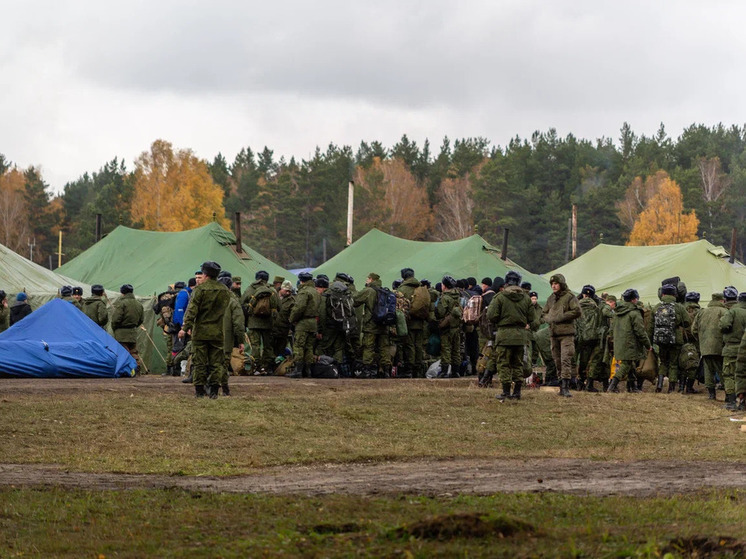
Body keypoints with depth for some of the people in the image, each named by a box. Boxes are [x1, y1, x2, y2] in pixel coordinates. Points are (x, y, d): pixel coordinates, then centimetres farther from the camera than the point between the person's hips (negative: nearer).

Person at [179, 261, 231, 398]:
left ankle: (199, 390, 3)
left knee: (200, 361, 2)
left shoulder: (200, 289, -9)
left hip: (201, 331, -4)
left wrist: (185, 328, -11)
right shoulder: (225, 291, 7)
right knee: (216, 361, 6)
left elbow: (192, 310, -12)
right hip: (218, 332, 4)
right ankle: (214, 390, 1)